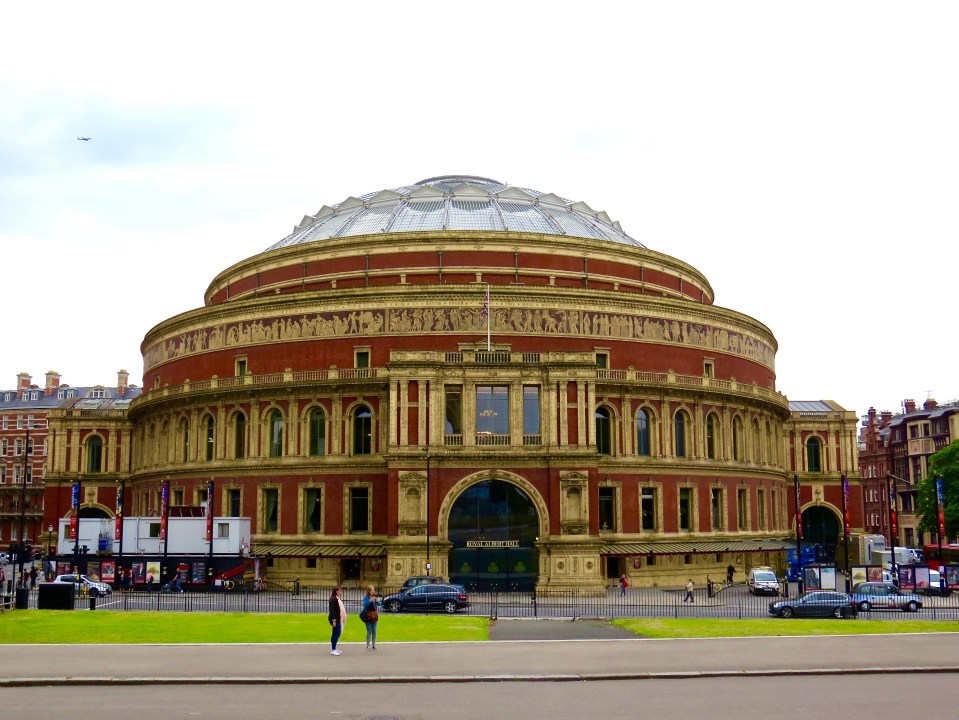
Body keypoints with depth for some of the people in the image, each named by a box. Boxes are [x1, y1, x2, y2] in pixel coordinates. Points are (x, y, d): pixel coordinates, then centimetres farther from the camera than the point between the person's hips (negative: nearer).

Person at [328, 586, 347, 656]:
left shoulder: (337, 599, 14)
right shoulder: (333, 599, -16)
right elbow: (332, 610, -20)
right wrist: (333, 620, -23)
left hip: (338, 619, 10)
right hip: (335, 619, -10)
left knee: (335, 634, 14)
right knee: (336, 634, -10)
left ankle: (334, 649, 20)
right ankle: (333, 650, -9)